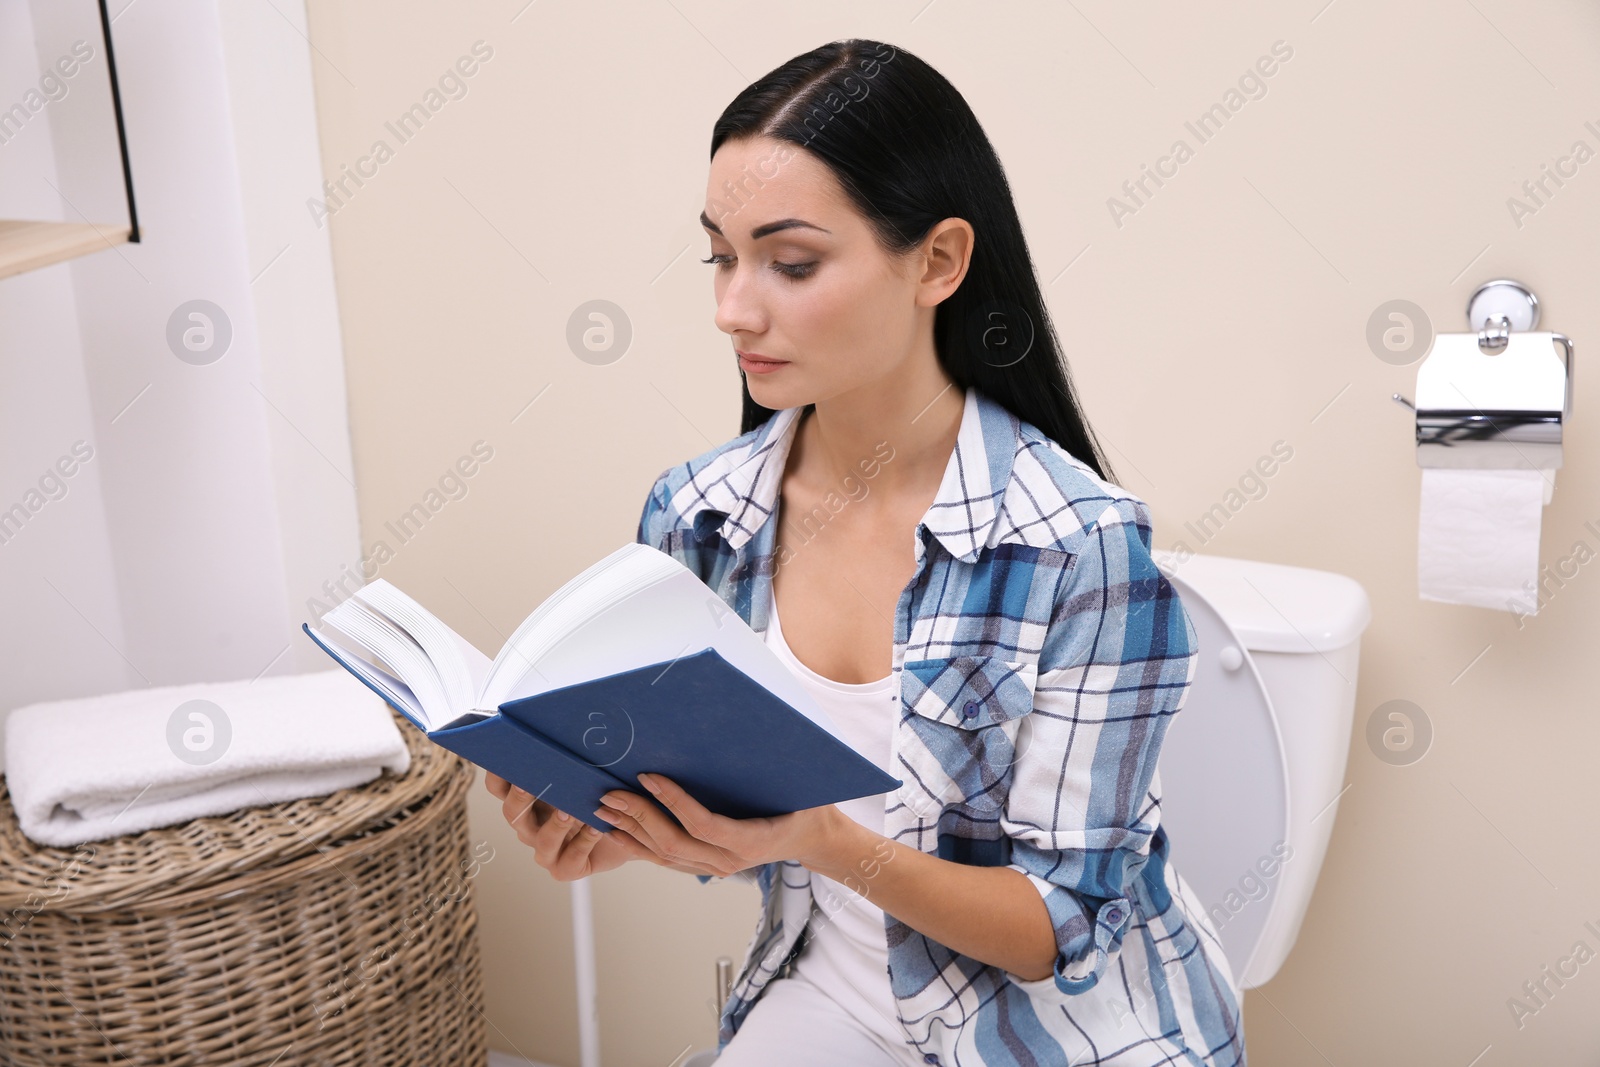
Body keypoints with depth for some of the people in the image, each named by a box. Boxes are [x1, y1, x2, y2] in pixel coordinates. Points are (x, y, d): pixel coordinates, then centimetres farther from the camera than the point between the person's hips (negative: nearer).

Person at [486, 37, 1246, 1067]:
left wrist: (832, 845, -33)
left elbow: (1068, 924, -17)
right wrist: (615, 823, -18)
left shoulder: (1082, 546, -22)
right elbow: (717, 815, 4)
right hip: (826, 984, 3)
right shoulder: (693, 515, -6)